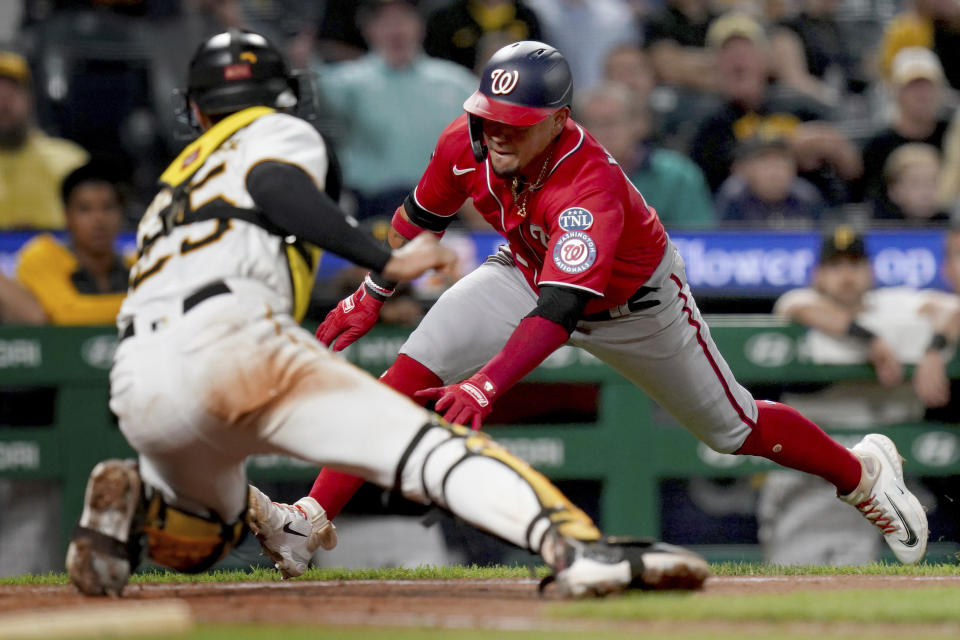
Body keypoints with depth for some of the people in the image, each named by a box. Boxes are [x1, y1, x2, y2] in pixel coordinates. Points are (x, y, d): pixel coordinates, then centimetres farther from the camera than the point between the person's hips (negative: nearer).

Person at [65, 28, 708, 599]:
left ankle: (137, 500, -2)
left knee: (198, 538, 31)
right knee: (433, 447, -15)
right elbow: (272, 186, -6)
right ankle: (580, 549, -38)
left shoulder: (173, 181, 39)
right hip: (230, 337, -6)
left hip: (136, 389, 6)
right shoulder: (280, 133, 21)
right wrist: (385, 262, -12)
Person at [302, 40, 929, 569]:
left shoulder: (591, 188, -43)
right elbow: (421, 217, -1)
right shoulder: (467, 144, -25)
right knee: (414, 371, -20)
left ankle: (863, 470, 37)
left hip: (632, 301, -4)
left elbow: (560, 311, -54)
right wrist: (370, 296, 5)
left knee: (733, 427, 9)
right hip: (527, 275, 4)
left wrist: (485, 386, -66)